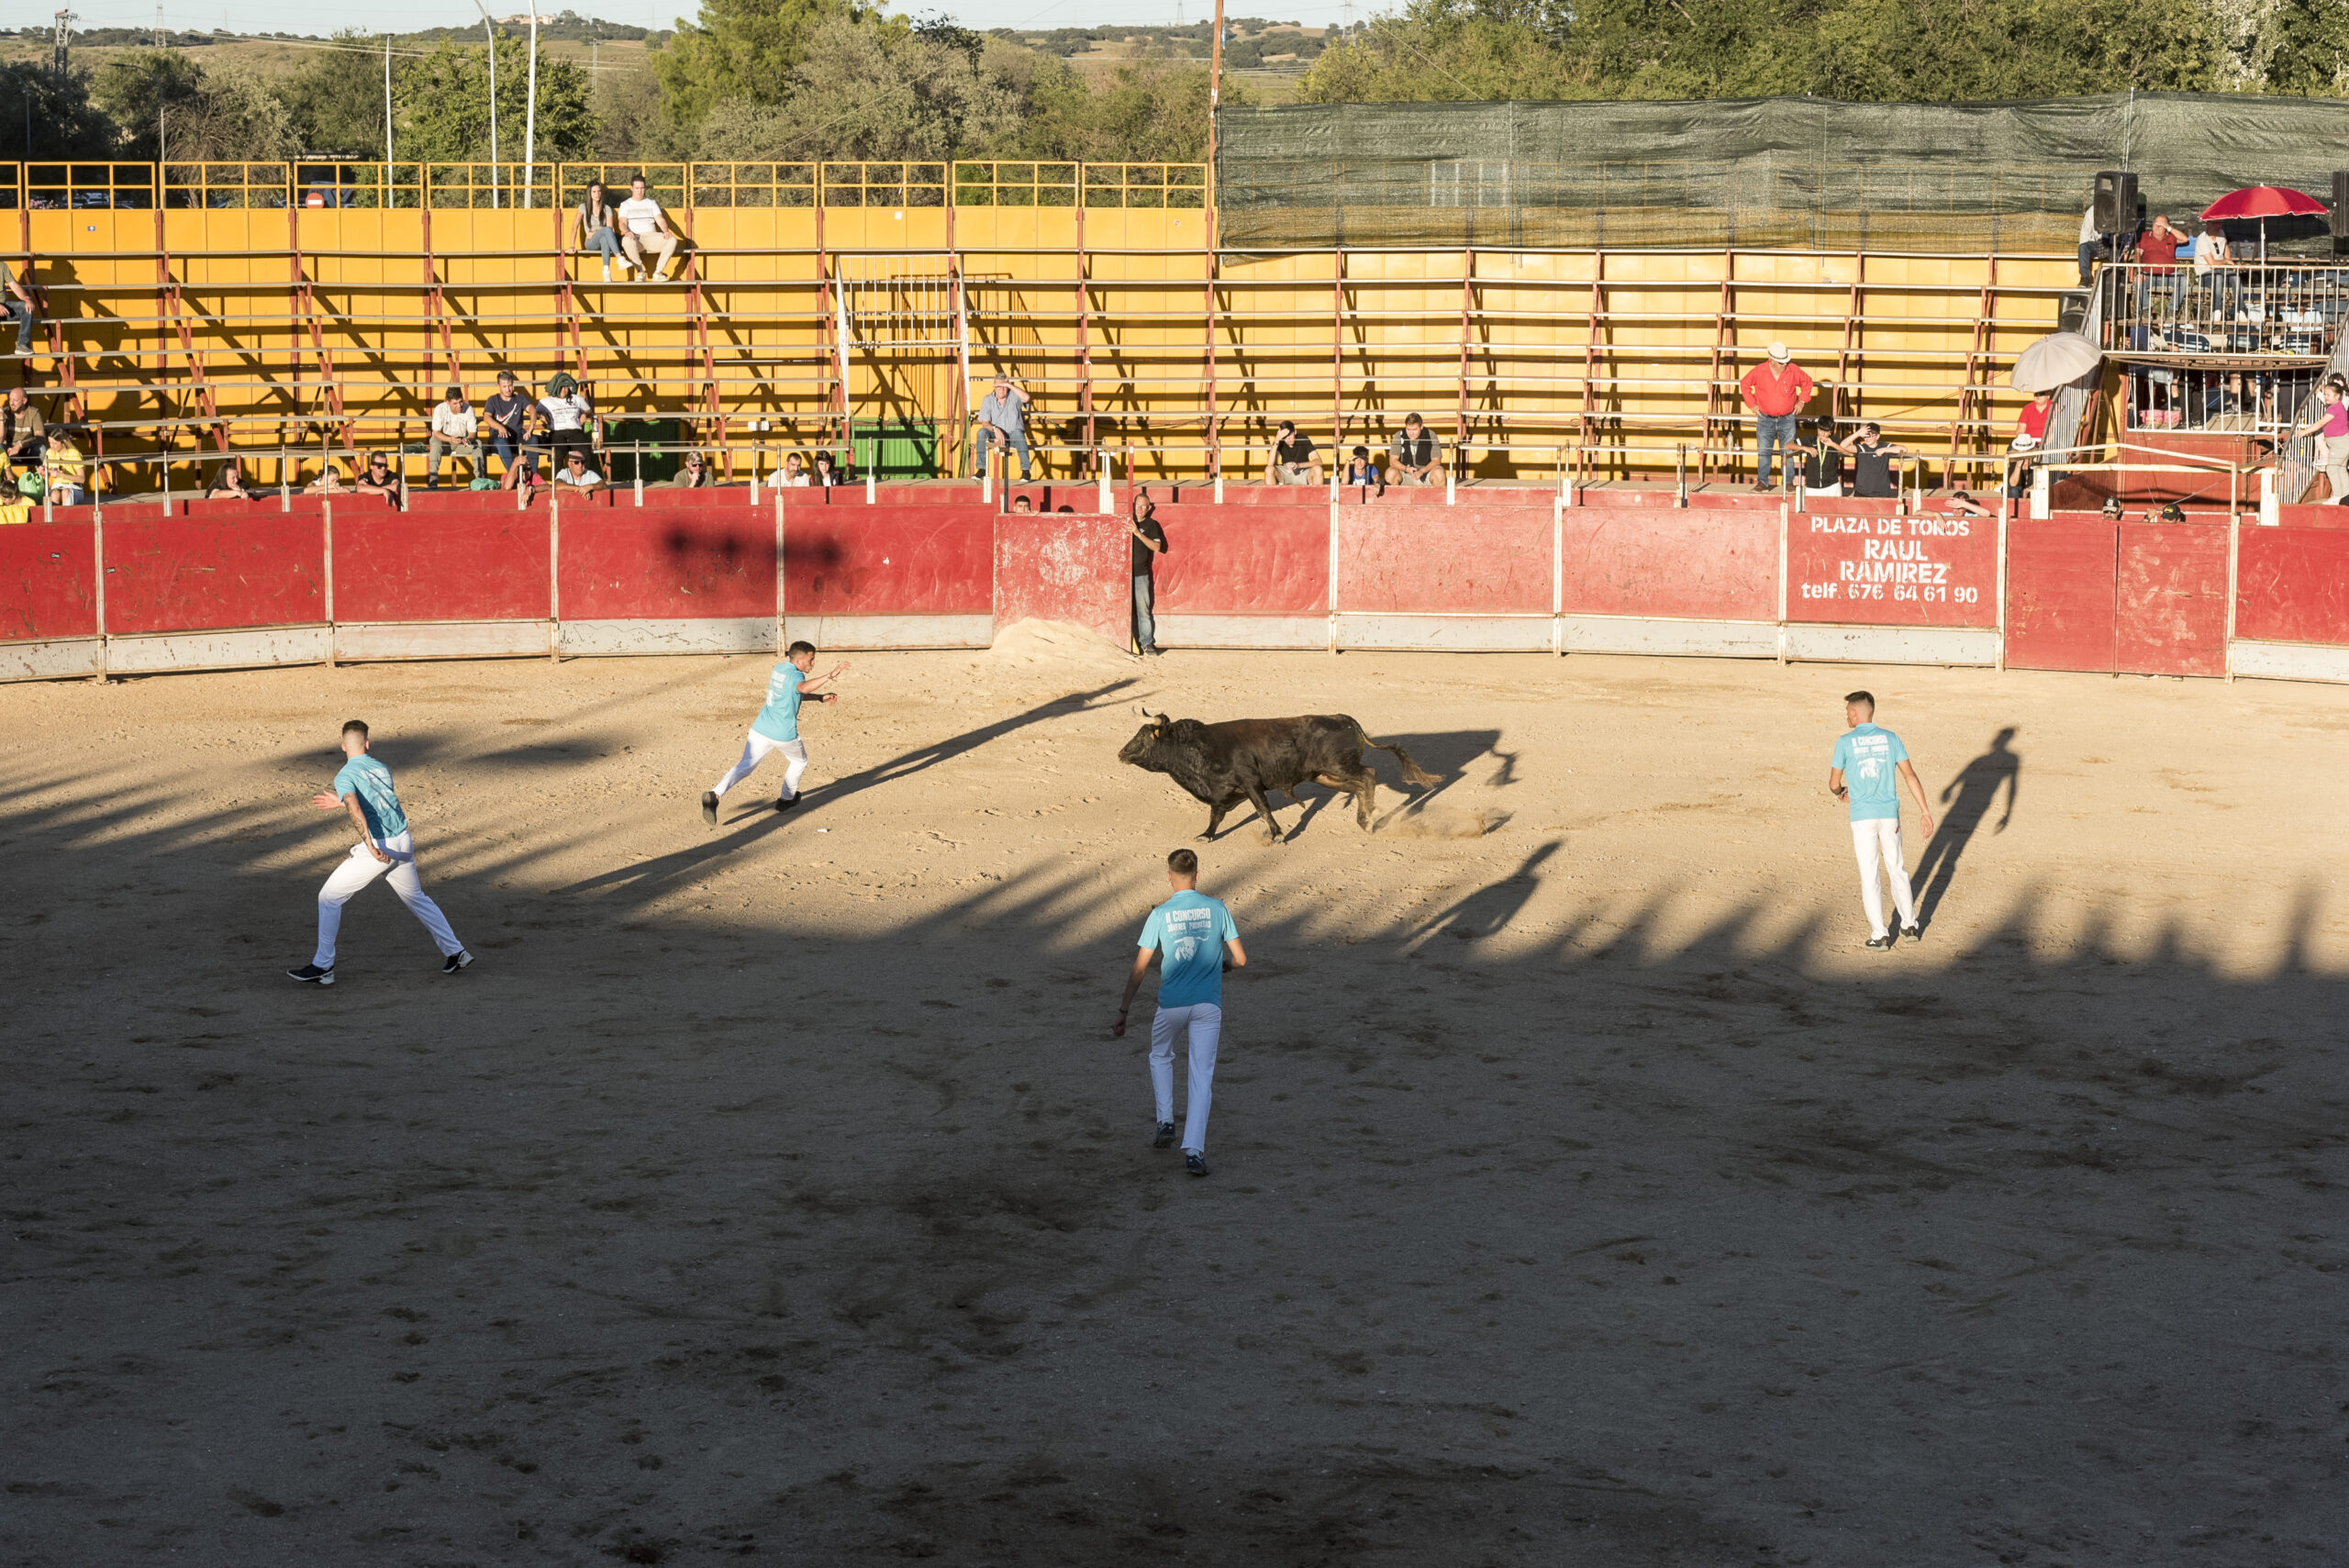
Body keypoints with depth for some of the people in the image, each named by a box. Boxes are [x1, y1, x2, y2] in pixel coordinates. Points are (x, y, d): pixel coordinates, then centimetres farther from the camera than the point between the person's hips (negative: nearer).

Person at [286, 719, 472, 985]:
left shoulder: (345, 776, -6)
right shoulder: (382, 768, 14)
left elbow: (356, 809, -24)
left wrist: (369, 844, -35)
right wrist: (340, 802, 34)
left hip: (377, 847, -6)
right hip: (404, 842, 6)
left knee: (329, 898, 4)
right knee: (417, 898, 24)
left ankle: (323, 966, 4)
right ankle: (455, 952, 25)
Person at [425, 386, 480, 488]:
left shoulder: (468, 409, -14)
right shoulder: (440, 409, -19)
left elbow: (473, 432, -10)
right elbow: (436, 433, -17)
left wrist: (468, 439, -34)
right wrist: (450, 439, -35)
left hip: (462, 442, 2)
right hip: (443, 439, -2)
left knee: (478, 444, -26)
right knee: (436, 445, -35)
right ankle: (433, 481, -35)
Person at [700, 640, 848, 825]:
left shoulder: (779, 669, 13)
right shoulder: (795, 674, -14)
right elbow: (804, 687, -38)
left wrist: (821, 697, 21)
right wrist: (830, 675, -45)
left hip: (760, 729, 6)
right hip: (784, 734, -6)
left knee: (745, 766, 1)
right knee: (799, 761, 24)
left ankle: (715, 794, -21)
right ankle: (787, 799, 38)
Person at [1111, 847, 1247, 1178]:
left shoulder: (1160, 915, -5)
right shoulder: (1217, 909, -2)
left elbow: (1139, 969, -4)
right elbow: (1241, 959, 0)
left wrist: (1123, 1012, 3)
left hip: (1171, 1005, 0)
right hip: (1208, 1004, 0)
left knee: (1160, 1057, 28)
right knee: (1202, 1076, 1)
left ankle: (1164, 1121, 16)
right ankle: (1194, 1149, -10)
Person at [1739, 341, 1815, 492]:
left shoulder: (1794, 370, -7)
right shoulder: (1759, 371, -9)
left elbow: (1807, 383, 11)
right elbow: (1744, 385, 6)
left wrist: (1801, 401, 6)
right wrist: (1752, 404, 2)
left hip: (1787, 419, 0)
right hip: (1765, 419, 0)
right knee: (1763, 452, -1)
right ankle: (1762, 481, 6)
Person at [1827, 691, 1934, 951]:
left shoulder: (1845, 742, -4)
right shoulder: (1890, 738, 3)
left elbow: (1834, 784, 1)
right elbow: (1910, 775, -2)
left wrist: (1840, 793, 25)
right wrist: (1925, 810, 1)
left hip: (1862, 816, -3)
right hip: (1889, 814, 3)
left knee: (1869, 874, 4)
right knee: (1896, 869, 17)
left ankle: (1880, 934, 3)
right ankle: (1910, 925, 24)